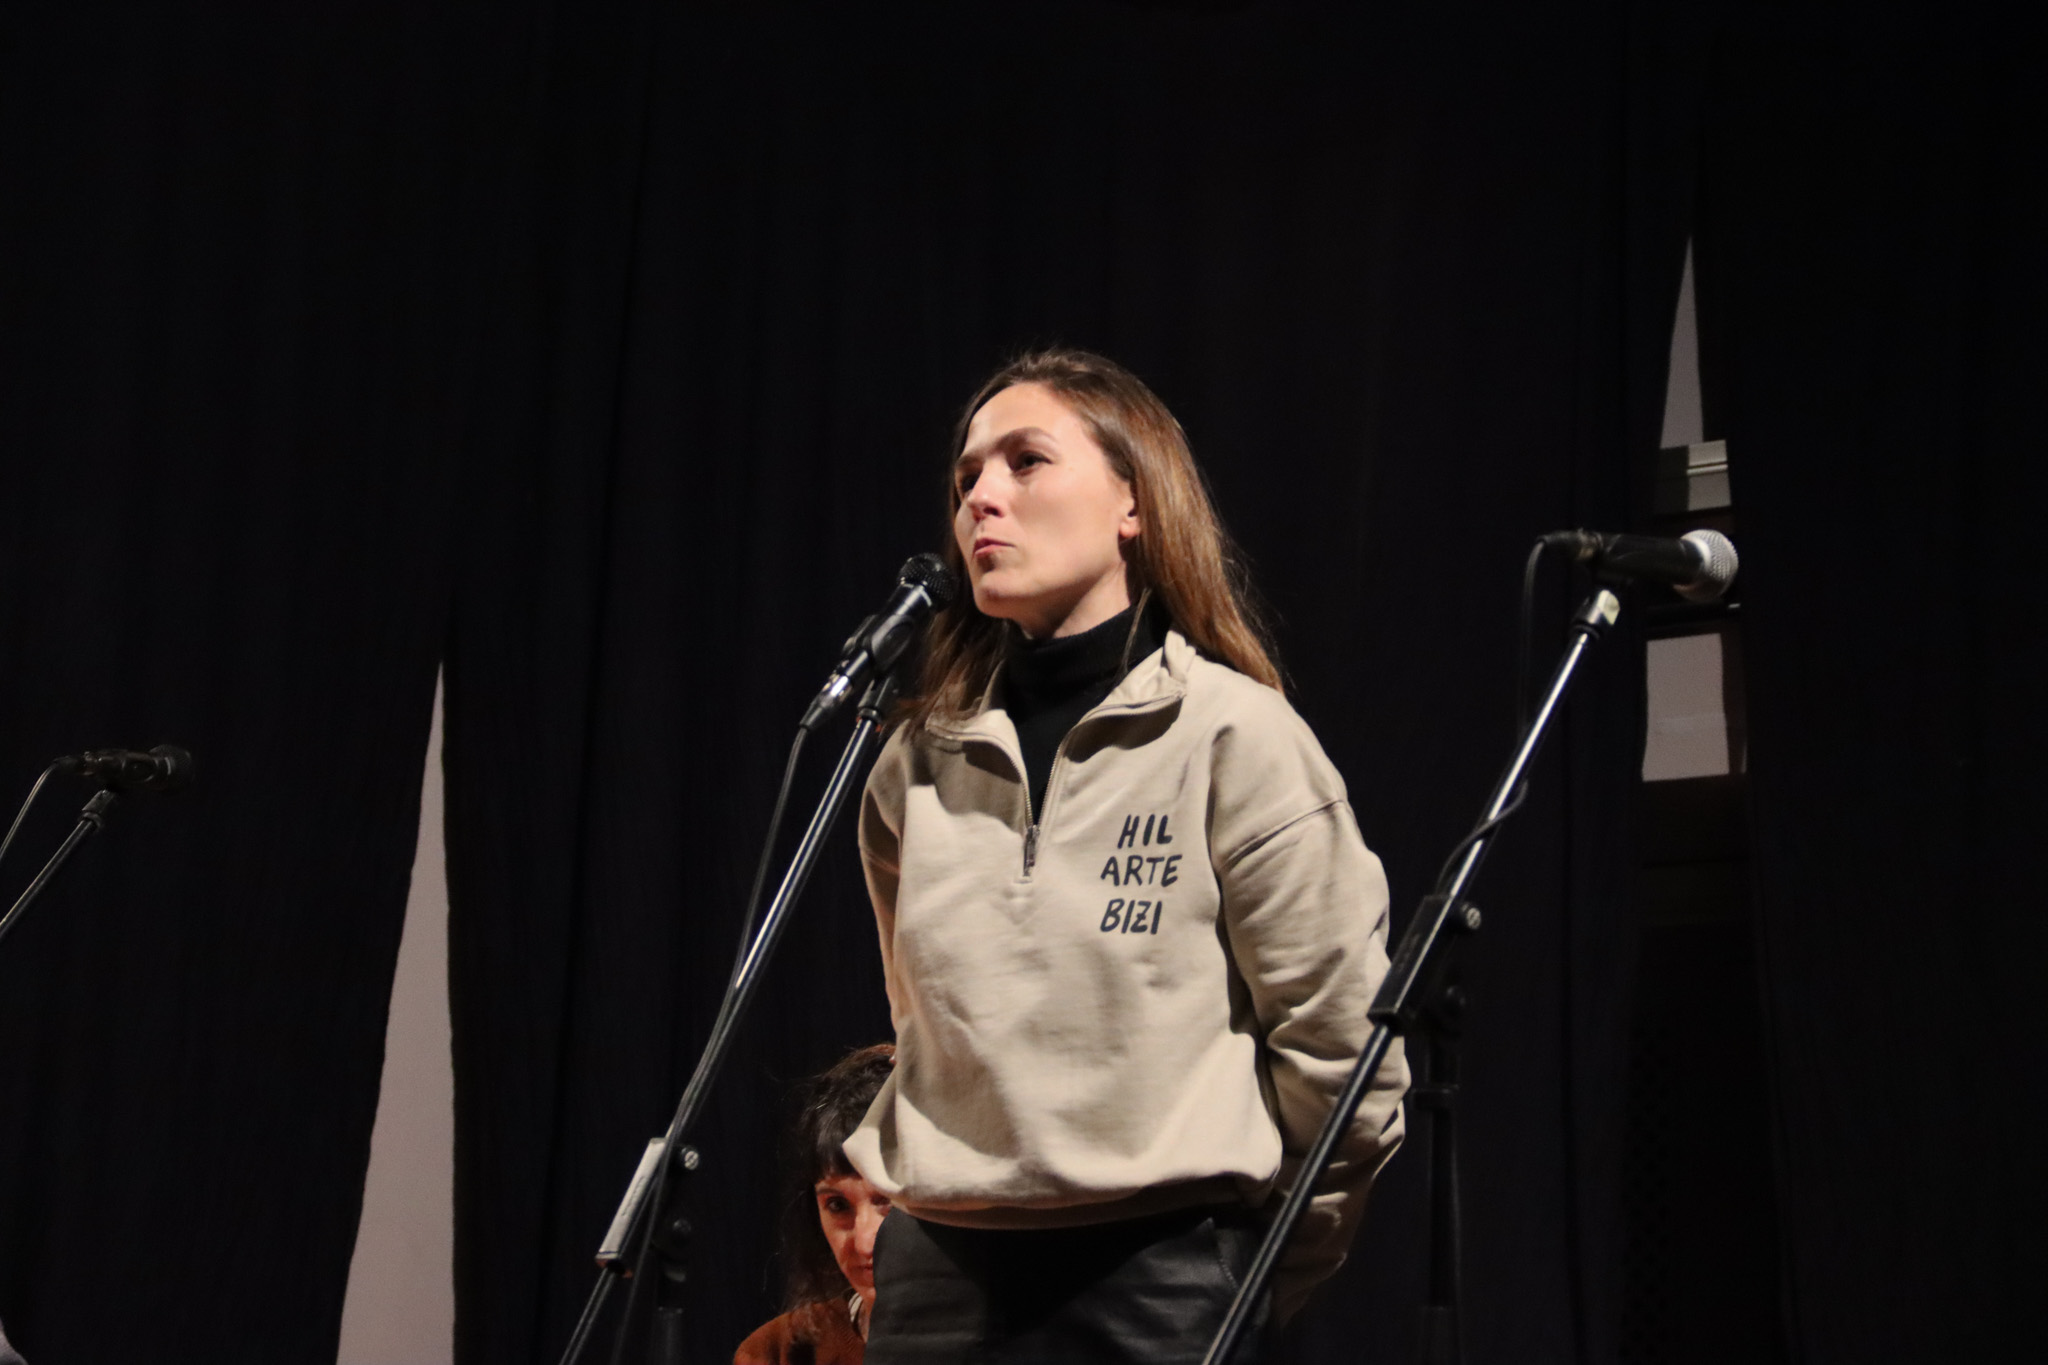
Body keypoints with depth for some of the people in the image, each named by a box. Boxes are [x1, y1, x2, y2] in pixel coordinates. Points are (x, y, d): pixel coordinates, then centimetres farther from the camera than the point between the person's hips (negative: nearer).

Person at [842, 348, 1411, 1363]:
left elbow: (1342, 1046, -5)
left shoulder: (1235, 735, -6)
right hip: (936, 1277, 4)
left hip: (1162, 1279, -4)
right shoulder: (918, 766, 8)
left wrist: (1262, 1282, 2)